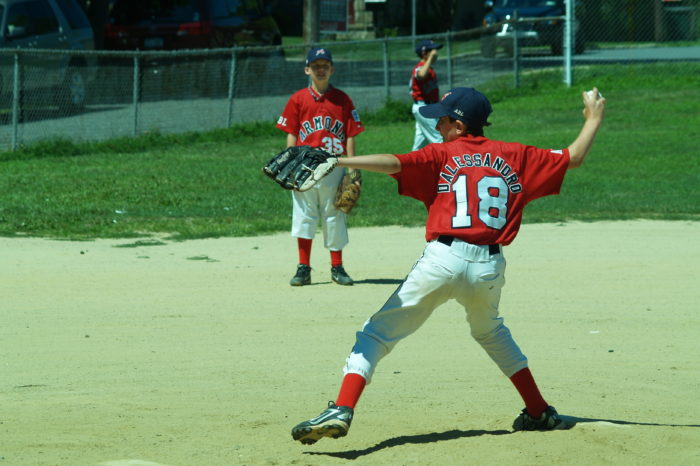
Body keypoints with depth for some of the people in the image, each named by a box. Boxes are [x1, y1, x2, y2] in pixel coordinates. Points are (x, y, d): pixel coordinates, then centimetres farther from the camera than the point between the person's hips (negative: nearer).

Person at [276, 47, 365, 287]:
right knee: (303, 216, 0)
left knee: (335, 217, 6)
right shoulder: (298, 100, 4)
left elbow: (350, 136, 3)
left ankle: (337, 267, 15)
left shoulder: (342, 100, 4)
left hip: (334, 166, 0)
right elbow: (291, 135, 4)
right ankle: (303, 268, 5)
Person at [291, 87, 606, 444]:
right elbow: (573, 157, 18)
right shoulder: (515, 156, 14)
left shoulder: (443, 155, 6)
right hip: (489, 267, 4)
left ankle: (342, 410, -18)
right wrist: (593, 120, 33)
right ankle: (539, 412, 34)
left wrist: (336, 161, -16)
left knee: (378, 332, 0)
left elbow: (394, 163, -9)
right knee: (491, 332, 34)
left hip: (444, 260, -4)